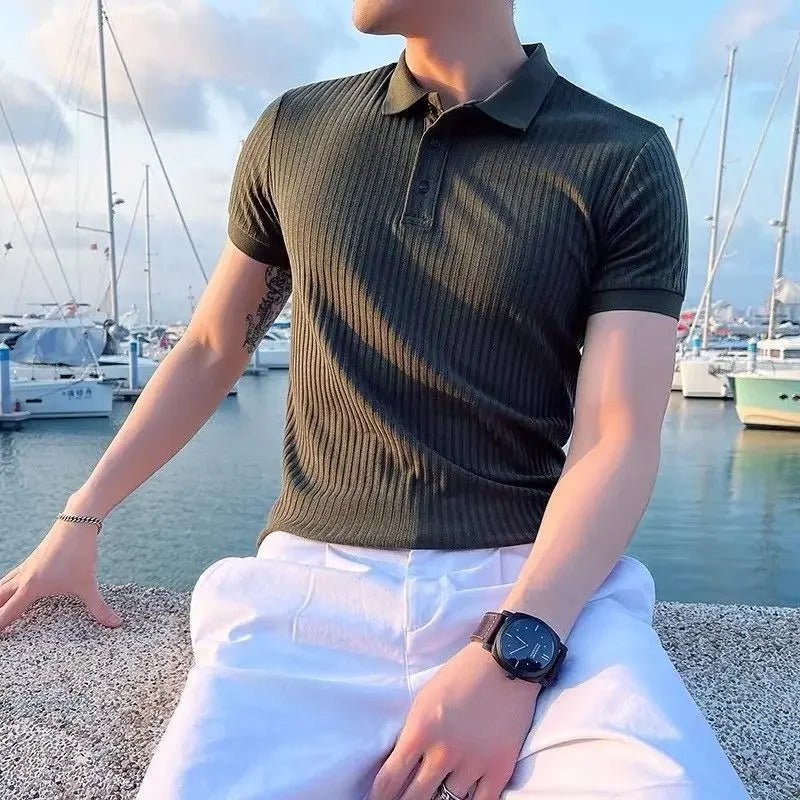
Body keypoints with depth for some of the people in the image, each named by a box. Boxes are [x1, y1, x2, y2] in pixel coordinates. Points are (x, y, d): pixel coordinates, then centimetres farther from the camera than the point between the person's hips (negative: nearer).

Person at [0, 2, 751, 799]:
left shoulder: (625, 163, 1)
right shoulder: (293, 131, 10)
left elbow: (617, 442, -6)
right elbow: (209, 350, 17)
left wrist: (510, 657, -20)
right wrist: (78, 520, 17)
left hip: (538, 582, 0)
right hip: (314, 576, 2)